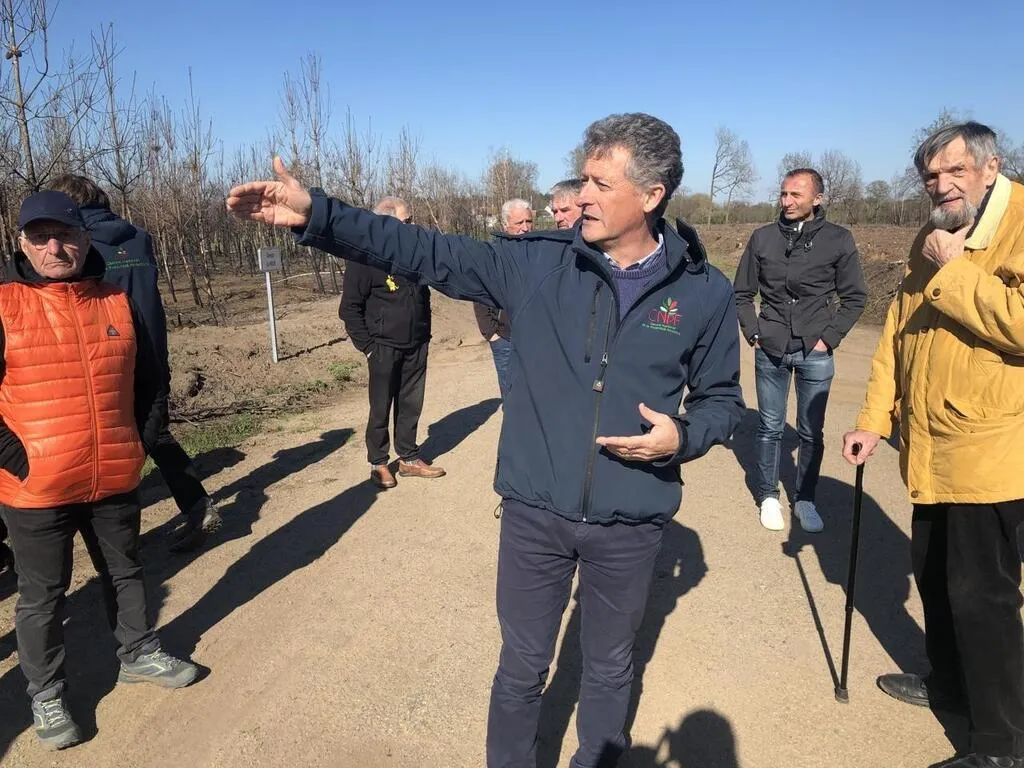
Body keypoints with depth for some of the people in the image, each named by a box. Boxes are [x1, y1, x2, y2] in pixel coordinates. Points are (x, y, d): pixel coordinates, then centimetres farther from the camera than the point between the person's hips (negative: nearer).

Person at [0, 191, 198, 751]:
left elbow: (151, 380, 11)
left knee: (125, 573, 20)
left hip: (116, 480, 4)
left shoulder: (117, 303, 3)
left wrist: (141, 442, 4)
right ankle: (46, 694, 31)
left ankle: (138, 654, 41)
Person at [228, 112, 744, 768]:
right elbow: (427, 254, -8)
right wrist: (315, 215, -16)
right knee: (521, 668, 18)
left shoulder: (705, 292, -6)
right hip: (534, 513, 0)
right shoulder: (538, 261, -6)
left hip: (630, 525, 0)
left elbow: (721, 399, 5)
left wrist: (681, 437, -16)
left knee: (610, 667, 23)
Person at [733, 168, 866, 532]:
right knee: (770, 428, 10)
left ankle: (805, 499, 24)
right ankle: (768, 496, 25)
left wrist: (829, 337, -4)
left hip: (815, 353, 0)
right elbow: (742, 293, 9)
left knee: (812, 432, 8)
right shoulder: (762, 238, 0)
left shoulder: (838, 239, -2)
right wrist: (754, 332, 0)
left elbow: (855, 297, 4)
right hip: (770, 351, 1)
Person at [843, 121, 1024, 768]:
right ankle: (950, 684, 42)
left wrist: (955, 270, -19)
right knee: (933, 575, 20)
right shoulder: (932, 240, 13)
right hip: (934, 449, 8)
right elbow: (898, 333, 13)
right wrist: (874, 419, 9)